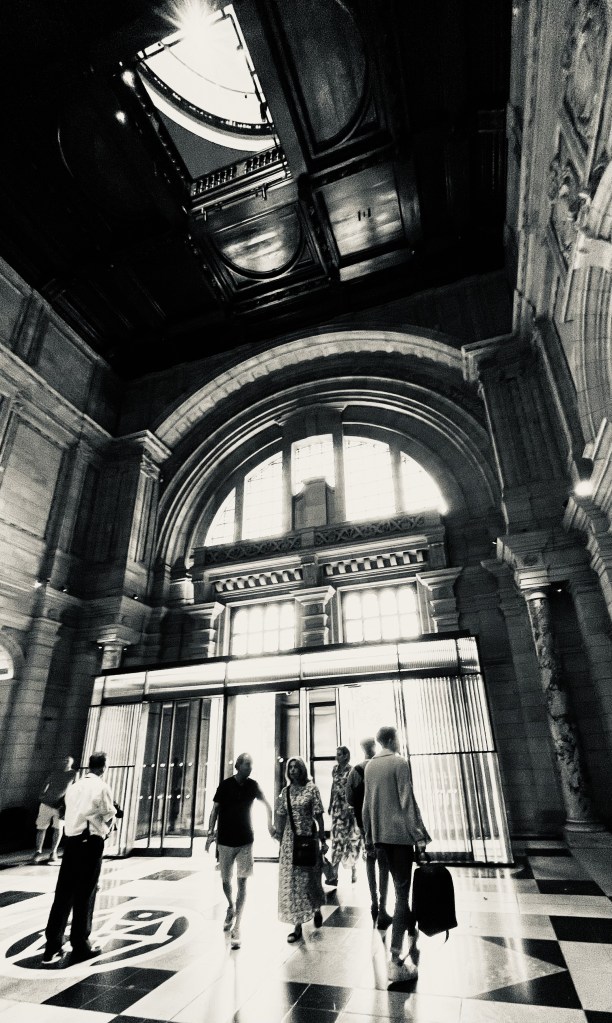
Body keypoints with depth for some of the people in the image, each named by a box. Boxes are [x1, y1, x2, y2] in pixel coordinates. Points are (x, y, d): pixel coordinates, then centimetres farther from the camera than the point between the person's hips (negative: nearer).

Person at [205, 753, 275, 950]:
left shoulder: (252, 785, -4)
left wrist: (270, 825, 7)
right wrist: (211, 833, -8)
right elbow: (215, 809, -4)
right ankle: (231, 908, 43)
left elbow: (267, 804, 11)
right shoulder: (226, 785, -11)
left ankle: (236, 928, 7)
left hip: (246, 841, 1)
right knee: (225, 880, 13)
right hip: (226, 841, -1)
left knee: (242, 882, -1)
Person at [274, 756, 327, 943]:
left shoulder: (311, 789, -8)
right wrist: (280, 839, 5)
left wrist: (323, 840, -7)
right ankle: (297, 925, 18)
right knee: (291, 880, 5)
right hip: (290, 840, 3)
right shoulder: (285, 791, 2)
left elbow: (318, 817, -7)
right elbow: (281, 816, 6)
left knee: (310, 877, 7)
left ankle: (317, 909, 38)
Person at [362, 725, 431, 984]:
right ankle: (395, 961, 0)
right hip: (400, 833, -6)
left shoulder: (369, 766, 4)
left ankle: (412, 932, 40)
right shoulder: (400, 762, -14)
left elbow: (367, 803, 9)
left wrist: (370, 834, 18)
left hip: (380, 835, 6)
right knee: (402, 892, 1)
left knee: (400, 888, 24)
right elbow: (408, 801, -16)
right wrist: (419, 835, -11)